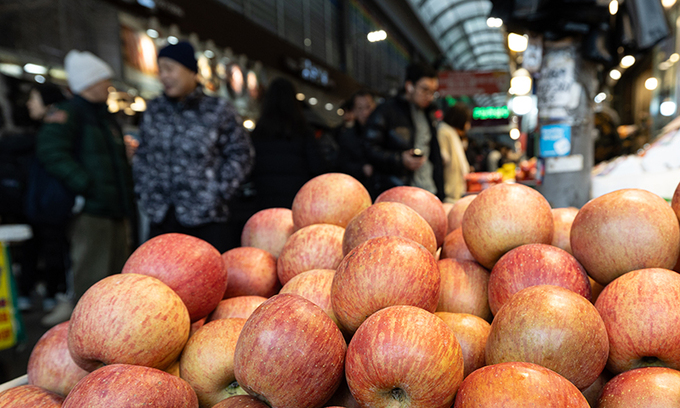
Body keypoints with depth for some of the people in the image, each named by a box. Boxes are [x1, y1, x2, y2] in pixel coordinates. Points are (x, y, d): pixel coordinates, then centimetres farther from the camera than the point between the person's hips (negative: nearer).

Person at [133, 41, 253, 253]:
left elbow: (241, 155, 1)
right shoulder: (153, 110, 13)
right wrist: (145, 193, 10)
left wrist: (217, 194, -5)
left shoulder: (219, 110, 1)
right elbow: (141, 156, 21)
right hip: (161, 219, 4)